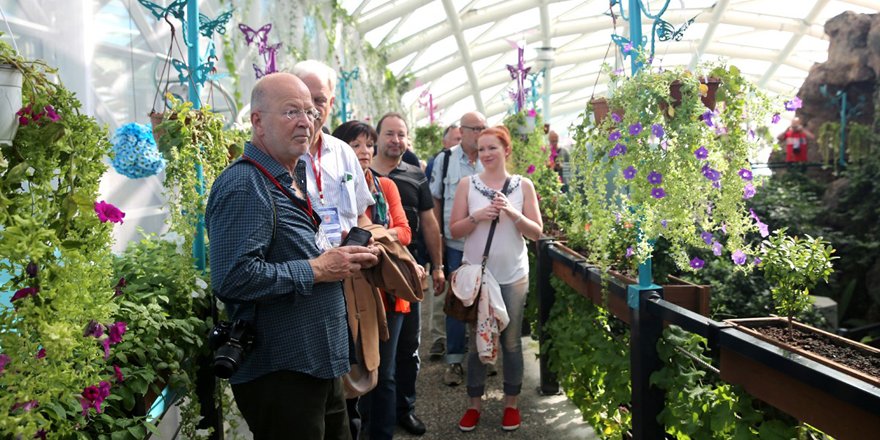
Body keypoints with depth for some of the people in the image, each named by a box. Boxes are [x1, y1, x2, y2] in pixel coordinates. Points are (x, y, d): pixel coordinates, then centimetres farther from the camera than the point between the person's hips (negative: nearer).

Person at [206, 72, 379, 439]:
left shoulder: (294, 180, 14)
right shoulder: (243, 185, -17)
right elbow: (233, 278, -28)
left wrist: (344, 257, 8)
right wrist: (316, 269, -19)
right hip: (279, 376, -10)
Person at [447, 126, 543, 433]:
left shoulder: (523, 185, 0)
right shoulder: (467, 184, 0)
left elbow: (536, 232, -2)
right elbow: (454, 230, -1)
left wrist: (513, 214, -18)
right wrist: (476, 217, -18)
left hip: (513, 276, 0)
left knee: (511, 341, 10)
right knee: (476, 341, 9)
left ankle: (511, 404, 26)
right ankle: (474, 404, 24)